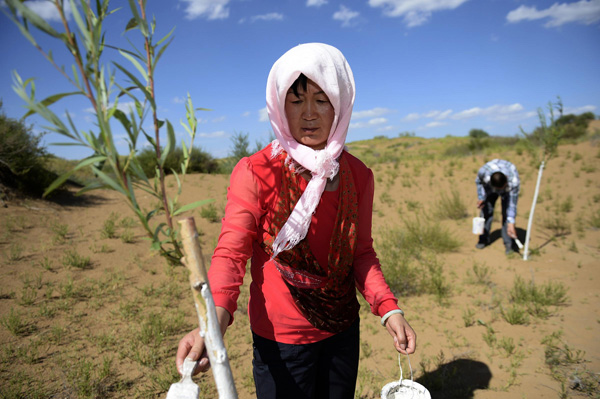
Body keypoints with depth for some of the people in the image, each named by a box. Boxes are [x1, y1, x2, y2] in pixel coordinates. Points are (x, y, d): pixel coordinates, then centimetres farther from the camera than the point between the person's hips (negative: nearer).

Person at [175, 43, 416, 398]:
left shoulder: (358, 175, -3)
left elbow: (361, 251, 3)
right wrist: (214, 319, -36)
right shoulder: (255, 172, -16)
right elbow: (231, 252, -19)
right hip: (281, 339, -4)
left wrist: (387, 308, -10)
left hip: (343, 330, 5)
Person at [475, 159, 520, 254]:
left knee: (507, 212, -16)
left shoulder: (514, 181, -41)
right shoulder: (483, 172, -40)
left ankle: (509, 243, -7)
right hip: (489, 186, 2)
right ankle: (483, 239, 12)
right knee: (486, 211, -3)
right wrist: (481, 197, -17)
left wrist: (511, 224, -36)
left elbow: (513, 203, -34)